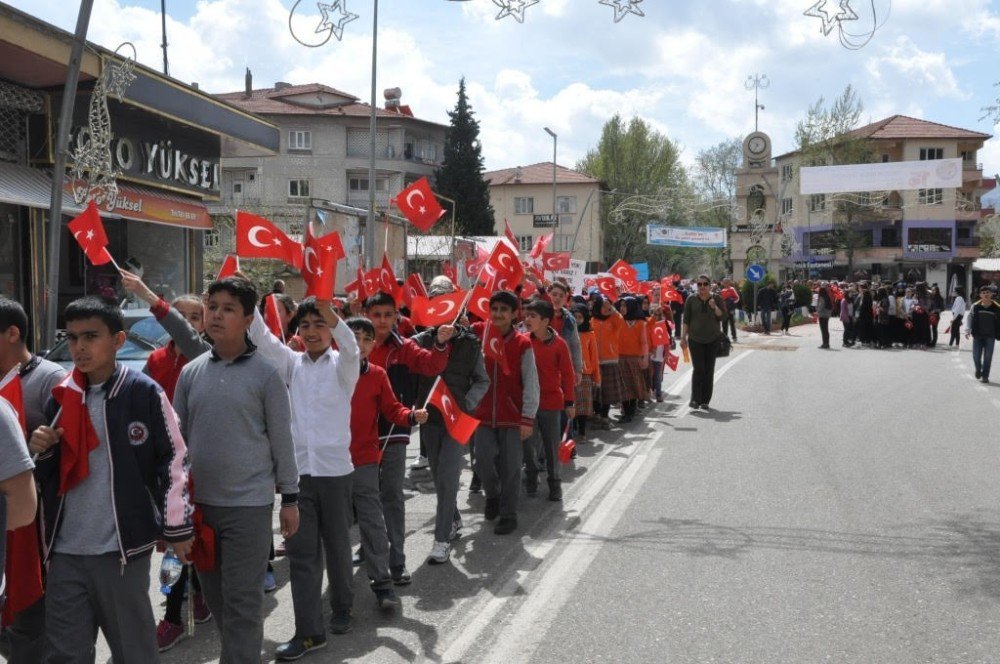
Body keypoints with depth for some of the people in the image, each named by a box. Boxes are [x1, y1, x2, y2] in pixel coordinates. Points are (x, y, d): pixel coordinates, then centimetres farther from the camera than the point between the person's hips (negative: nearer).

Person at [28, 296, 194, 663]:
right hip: (65, 551, 5)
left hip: (122, 549, -5)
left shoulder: (144, 393, -8)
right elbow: (48, 473, 18)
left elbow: (173, 460, -6)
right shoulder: (61, 397, 8)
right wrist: (39, 451, -4)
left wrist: (177, 528, -5)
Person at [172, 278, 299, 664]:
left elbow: (282, 440, -3)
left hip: (249, 504, -4)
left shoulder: (265, 373, -6)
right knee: (215, 596, 15)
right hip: (199, 502, 5)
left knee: (242, 601, -1)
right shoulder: (191, 372, 4)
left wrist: (289, 498, -2)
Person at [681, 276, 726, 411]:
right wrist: (683, 337, 1)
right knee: (698, 368, -10)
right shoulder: (691, 300, 4)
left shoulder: (717, 299, 6)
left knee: (709, 370, 2)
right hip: (695, 339, -1)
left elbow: (723, 317, 1)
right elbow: (685, 320, 6)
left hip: (713, 340, 1)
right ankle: (695, 399, -9)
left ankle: (705, 400, 7)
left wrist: (714, 307, -15)